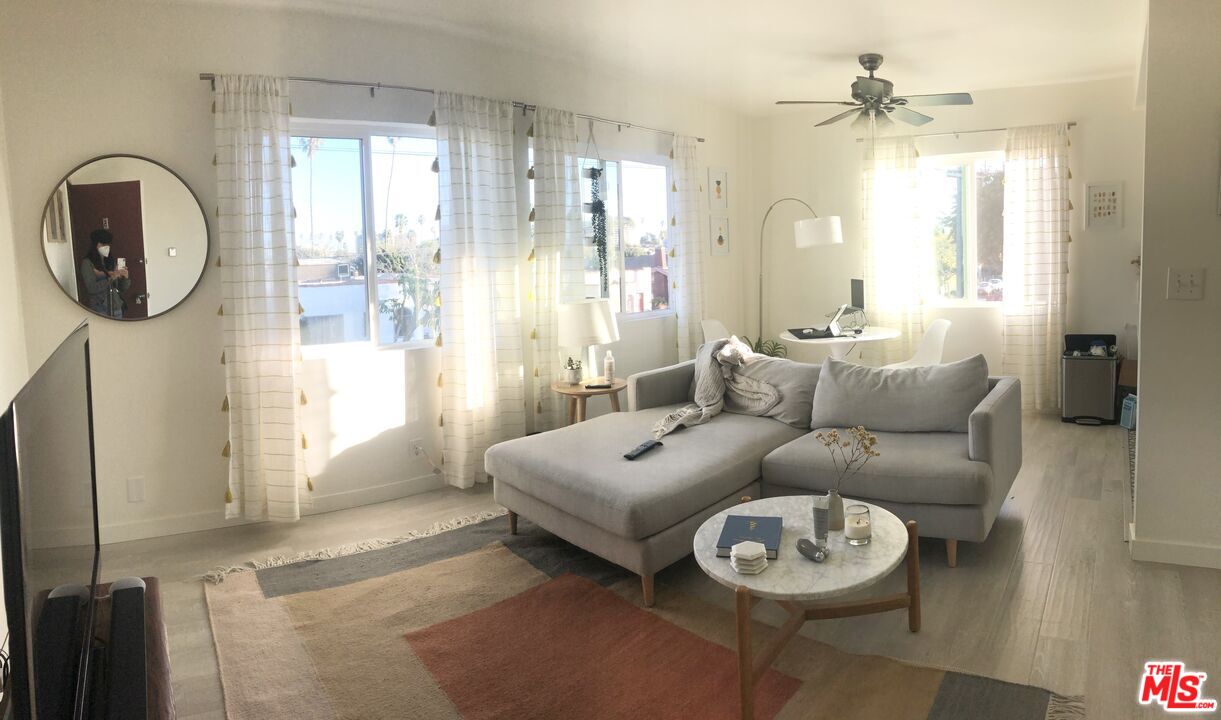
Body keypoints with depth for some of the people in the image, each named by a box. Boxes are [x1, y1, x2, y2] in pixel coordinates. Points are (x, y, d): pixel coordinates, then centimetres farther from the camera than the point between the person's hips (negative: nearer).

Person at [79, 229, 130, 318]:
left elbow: (123, 288, 10)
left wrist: (126, 277, -9)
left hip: (116, 308, 4)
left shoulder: (111, 261, 11)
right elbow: (91, 288, -15)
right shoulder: (87, 262, -3)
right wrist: (111, 278, -22)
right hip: (98, 310, -4)